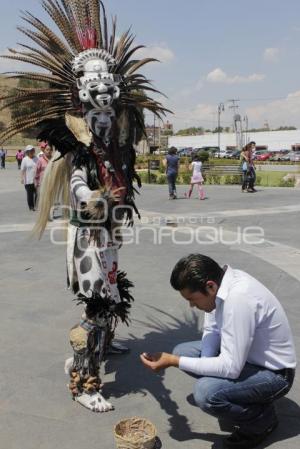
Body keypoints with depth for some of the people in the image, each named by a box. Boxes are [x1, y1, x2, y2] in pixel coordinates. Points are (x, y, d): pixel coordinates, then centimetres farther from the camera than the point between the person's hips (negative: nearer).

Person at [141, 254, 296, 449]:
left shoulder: (239, 298, -35)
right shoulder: (221, 282, -9)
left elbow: (231, 368, -32)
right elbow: (212, 329, 5)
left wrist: (173, 361, -27)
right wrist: (206, 368, -11)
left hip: (273, 373, -8)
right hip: (245, 355, 8)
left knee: (206, 393, -30)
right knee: (182, 351, 6)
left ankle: (262, 419, -1)